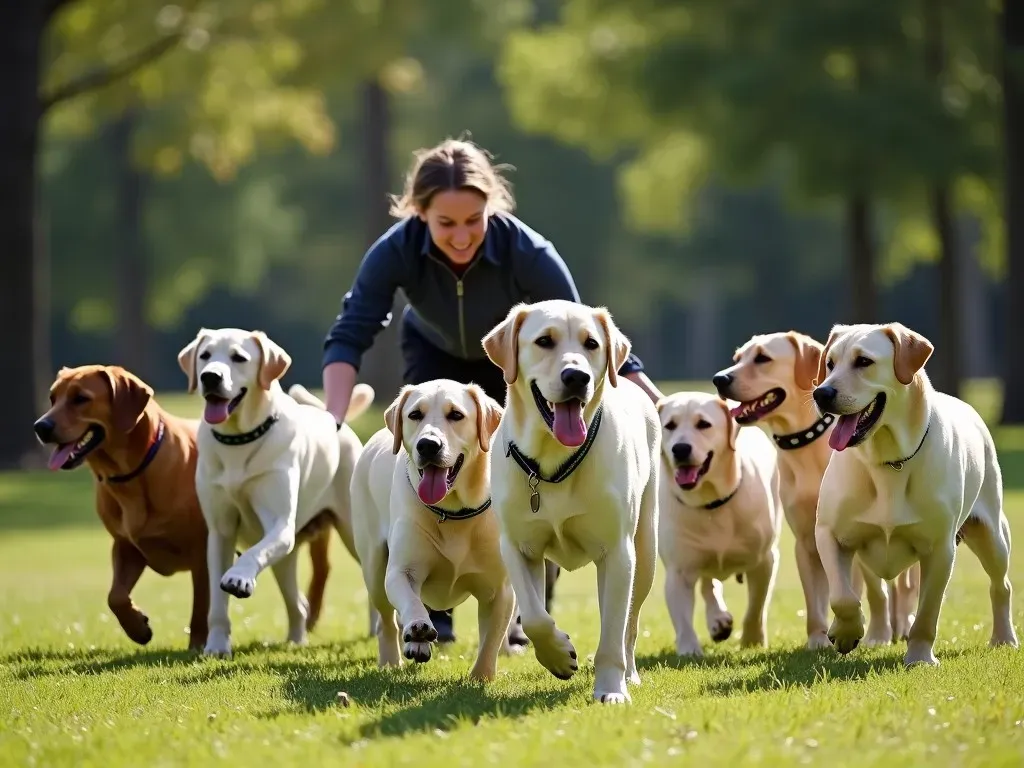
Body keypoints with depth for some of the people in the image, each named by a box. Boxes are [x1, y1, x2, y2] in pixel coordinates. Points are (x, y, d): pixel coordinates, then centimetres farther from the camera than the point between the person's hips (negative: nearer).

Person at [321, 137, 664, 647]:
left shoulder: (527, 251, -38)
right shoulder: (397, 250, -36)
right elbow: (350, 336, -36)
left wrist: (657, 408, -38)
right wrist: (331, 422, -52)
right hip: (435, 353, 1)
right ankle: (431, 613, 3)